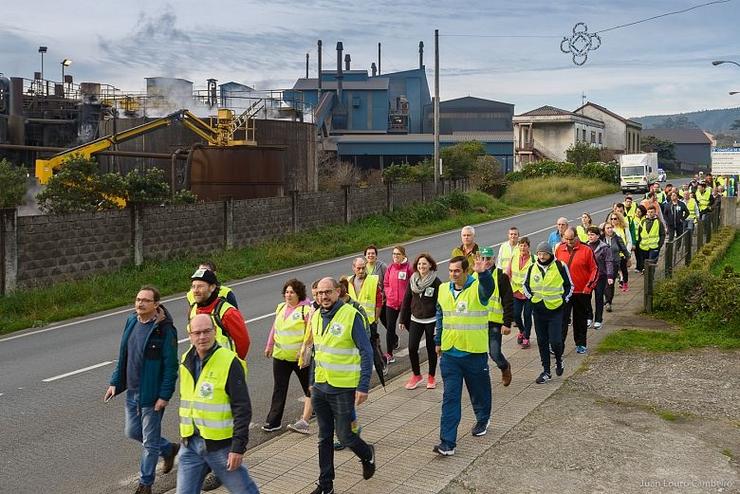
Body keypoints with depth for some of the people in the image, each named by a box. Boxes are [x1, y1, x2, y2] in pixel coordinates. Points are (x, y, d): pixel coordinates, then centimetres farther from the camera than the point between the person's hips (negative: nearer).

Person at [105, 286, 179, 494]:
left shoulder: (164, 329, -18)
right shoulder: (131, 322, 3)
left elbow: (170, 366, -17)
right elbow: (123, 356, 12)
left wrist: (164, 396, -19)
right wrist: (115, 382, 9)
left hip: (152, 395, -7)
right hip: (132, 392, 7)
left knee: (149, 442, 6)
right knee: (133, 432, 19)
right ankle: (169, 449, 41)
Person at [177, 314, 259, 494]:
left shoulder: (229, 362, -14)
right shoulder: (186, 361, 7)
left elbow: (242, 409, -16)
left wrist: (238, 447, -19)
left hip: (221, 445, -6)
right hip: (191, 443, 6)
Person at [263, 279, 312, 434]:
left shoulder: (306, 310, -13)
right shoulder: (281, 308, 8)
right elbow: (275, 327, 20)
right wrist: (270, 345, 24)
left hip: (300, 357, -6)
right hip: (280, 355, 6)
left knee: (309, 387, 11)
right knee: (279, 389, 7)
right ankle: (273, 421, 10)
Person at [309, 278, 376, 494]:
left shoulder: (351, 316, -15)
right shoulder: (316, 317, 6)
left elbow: (366, 353, -14)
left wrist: (363, 387, -18)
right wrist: (312, 382, 17)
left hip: (343, 388, -6)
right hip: (320, 387, 6)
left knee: (344, 435, 1)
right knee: (324, 437, 12)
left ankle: (367, 455, 32)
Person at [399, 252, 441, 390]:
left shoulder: (436, 282, -9)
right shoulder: (412, 280, 3)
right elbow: (406, 300, 9)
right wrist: (402, 319, 8)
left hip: (431, 320, -3)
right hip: (415, 320, 3)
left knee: (431, 349, 7)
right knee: (412, 348, -4)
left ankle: (431, 377, 24)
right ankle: (416, 375, 15)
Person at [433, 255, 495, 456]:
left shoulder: (478, 288, -11)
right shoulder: (443, 289, 5)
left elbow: (488, 287, -36)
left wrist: (483, 273, -57)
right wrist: (438, 341, 20)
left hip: (475, 352, -3)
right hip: (449, 352, 3)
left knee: (479, 390, 18)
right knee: (450, 398, -1)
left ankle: (483, 419, 46)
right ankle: (447, 442, -3)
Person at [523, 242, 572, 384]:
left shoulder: (560, 267, -5)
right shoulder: (532, 268, 4)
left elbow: (569, 286, 5)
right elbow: (525, 285, 18)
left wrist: (563, 299, -2)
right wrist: (530, 296, 4)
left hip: (555, 310, -4)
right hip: (538, 311, 4)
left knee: (555, 341, -10)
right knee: (542, 342, 8)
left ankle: (559, 360, 22)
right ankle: (546, 371, 18)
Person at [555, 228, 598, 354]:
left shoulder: (586, 250, -6)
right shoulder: (560, 250, 3)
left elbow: (594, 269, -2)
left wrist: (589, 286, -10)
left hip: (582, 292, -1)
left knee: (581, 320, 12)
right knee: (562, 319, -5)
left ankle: (581, 344, 25)